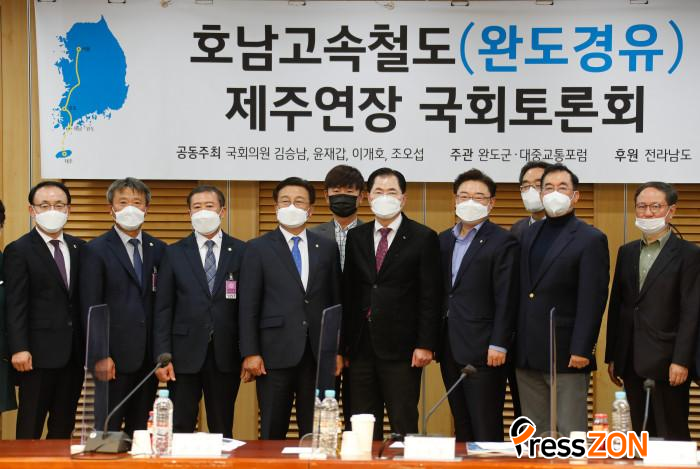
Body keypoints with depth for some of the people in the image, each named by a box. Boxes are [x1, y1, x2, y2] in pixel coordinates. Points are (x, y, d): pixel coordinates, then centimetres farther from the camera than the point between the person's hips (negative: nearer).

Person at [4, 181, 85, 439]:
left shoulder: (78, 248, 11)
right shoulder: (19, 251, -4)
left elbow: (83, 298, 12)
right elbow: (15, 305, -9)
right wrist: (19, 349, -17)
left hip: (73, 354, 5)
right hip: (39, 354, -5)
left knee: (64, 427, 10)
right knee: (30, 428, 1)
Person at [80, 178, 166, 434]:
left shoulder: (158, 249, 11)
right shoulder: (96, 250, -2)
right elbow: (90, 308, -6)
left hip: (148, 355, 4)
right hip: (114, 356, -4)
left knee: (140, 431, 9)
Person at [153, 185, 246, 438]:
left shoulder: (241, 252, 4)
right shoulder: (174, 253, 5)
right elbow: (163, 310, 2)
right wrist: (162, 357, -5)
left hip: (226, 356, 0)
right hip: (185, 354, 0)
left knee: (222, 432, 7)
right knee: (180, 429, 2)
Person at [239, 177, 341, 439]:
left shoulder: (327, 248, 12)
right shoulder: (258, 248, 4)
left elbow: (336, 302, 11)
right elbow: (248, 306, 0)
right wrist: (250, 353, -7)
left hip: (319, 354, 2)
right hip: (276, 352, -2)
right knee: (272, 433, 2)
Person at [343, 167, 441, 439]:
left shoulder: (423, 238, 0)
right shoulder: (356, 237, 12)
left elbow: (430, 297, -4)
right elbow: (347, 293, 12)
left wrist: (425, 345, -11)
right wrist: (343, 344, 7)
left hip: (401, 347, -4)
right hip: (361, 347, 4)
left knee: (404, 426, -1)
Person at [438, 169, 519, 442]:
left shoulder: (503, 242, -4)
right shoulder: (443, 241, 15)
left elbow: (506, 299, -9)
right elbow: (441, 294, 16)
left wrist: (498, 345, -15)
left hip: (482, 350, -6)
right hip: (450, 350, 6)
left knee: (486, 430, -4)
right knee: (462, 429, 11)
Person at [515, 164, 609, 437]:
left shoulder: (591, 239, -5)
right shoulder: (529, 235, 14)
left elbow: (592, 299, -11)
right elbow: (522, 291, 14)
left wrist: (581, 350, -16)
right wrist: (516, 344, 9)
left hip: (566, 354, -6)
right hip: (527, 354, 6)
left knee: (570, 435, -2)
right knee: (534, 435, 10)